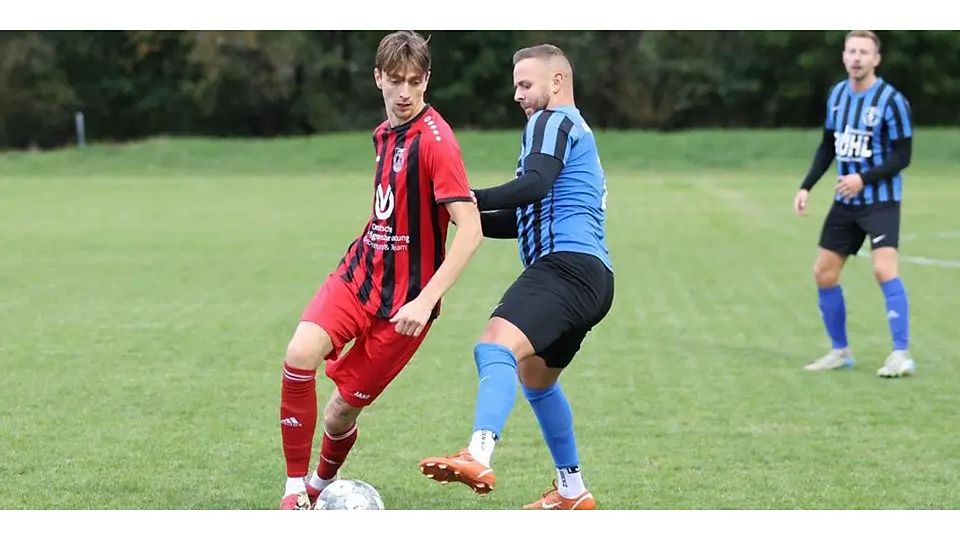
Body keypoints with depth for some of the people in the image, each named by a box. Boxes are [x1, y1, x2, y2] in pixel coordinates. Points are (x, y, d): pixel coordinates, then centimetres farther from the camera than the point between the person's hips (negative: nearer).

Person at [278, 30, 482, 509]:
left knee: (342, 412, 2)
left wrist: (425, 300, -29)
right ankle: (295, 488, -10)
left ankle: (323, 485, 35)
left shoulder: (435, 140, -17)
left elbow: (470, 230, -23)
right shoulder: (384, 133, 8)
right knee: (301, 354, -22)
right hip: (359, 273, 5)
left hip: (403, 298, -5)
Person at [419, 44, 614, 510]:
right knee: (535, 377, 28)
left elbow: (534, 185, -19)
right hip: (593, 279, 11)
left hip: (566, 264, -11)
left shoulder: (554, 121, 1)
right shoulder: (580, 134, 31)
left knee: (495, 347, -30)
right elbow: (524, 220, 31)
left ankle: (478, 458, -53)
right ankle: (572, 492, 35)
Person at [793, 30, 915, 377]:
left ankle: (901, 355, -18)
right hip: (845, 203, 7)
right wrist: (806, 187, 8)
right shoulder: (837, 94, 7)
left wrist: (863, 178, -24)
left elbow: (902, 157, -13)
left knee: (884, 269, -22)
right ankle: (840, 351, 21)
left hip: (881, 201, -7)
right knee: (823, 272, 6)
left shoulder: (891, 101, -13)